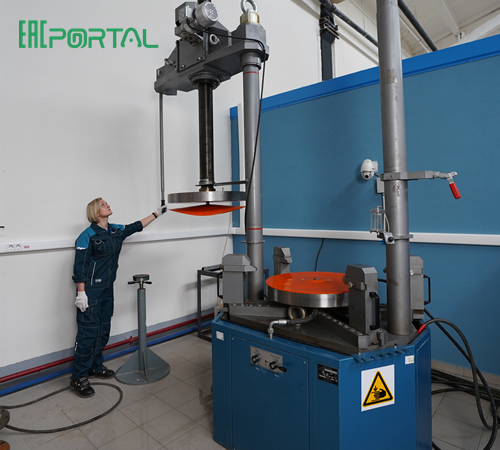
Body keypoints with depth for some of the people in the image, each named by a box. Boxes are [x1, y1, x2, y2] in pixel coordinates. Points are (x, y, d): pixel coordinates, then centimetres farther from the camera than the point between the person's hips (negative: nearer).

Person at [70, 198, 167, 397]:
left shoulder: (116, 231, 6)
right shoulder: (88, 236, -14)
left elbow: (136, 226, 21)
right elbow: (79, 267, -15)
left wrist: (156, 214, 23)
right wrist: (81, 293, -18)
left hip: (107, 289, 8)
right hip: (91, 291, -7)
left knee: (103, 330, 15)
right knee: (88, 332, -4)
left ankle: (95, 366, 32)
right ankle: (78, 378, 10)